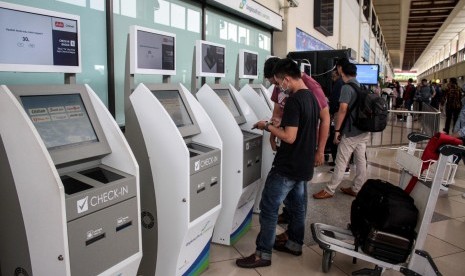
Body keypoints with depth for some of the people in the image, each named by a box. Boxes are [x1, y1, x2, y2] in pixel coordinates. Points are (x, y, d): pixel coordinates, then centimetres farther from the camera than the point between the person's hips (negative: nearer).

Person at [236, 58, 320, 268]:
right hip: (304, 165, 10)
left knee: (269, 208, -1)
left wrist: (268, 126, -12)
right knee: (298, 205, 19)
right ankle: (295, 244, 35)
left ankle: (263, 254, 9)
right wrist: (279, 126, 14)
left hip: (287, 167, -10)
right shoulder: (312, 97, 8)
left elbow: (289, 137, -24)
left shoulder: (294, 100, -21)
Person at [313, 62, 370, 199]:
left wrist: (337, 130, -17)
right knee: (361, 161, 12)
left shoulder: (347, 87, -13)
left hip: (351, 132, -8)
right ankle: (357, 189, 22)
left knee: (341, 163, -1)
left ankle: (329, 190, 7)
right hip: (364, 131, 8)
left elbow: (343, 109, -21)